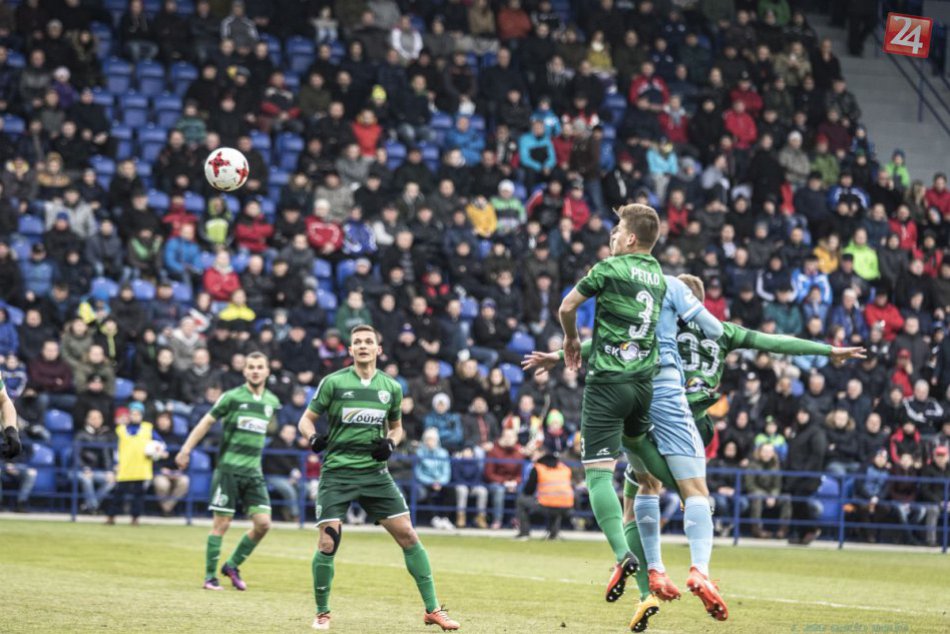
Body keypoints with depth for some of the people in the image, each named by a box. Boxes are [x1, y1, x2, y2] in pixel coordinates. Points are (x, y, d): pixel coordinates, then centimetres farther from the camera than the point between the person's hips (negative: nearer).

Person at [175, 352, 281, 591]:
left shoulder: (272, 401, 9)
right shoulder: (232, 397, -5)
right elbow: (207, 422, -1)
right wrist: (186, 450, -4)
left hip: (254, 471, 5)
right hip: (229, 469, -4)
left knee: (263, 523, -5)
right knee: (222, 524, -3)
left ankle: (232, 565, 14)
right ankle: (210, 576, 7)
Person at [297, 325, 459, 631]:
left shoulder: (391, 387, 7)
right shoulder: (333, 382, -3)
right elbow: (307, 419, 3)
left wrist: (391, 442, -1)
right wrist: (313, 437, -19)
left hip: (375, 472, 3)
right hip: (337, 472, -3)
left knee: (407, 534, -2)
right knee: (328, 542, -12)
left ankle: (432, 609, 6)